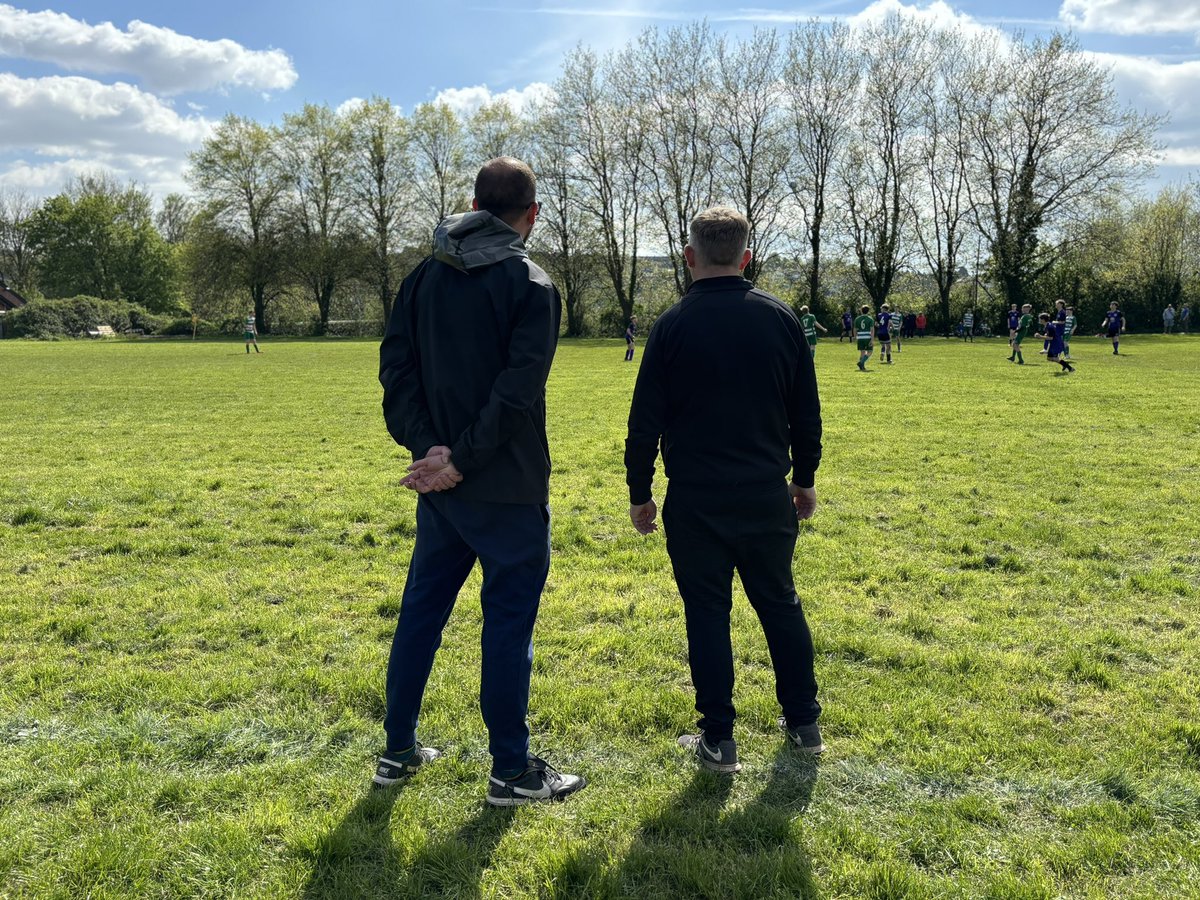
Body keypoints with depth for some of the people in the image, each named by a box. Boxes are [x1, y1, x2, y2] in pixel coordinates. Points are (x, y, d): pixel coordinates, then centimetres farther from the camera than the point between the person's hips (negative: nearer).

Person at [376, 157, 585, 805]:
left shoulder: (423, 277, 8)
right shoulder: (531, 285, -10)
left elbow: (396, 368, 0)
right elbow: (517, 393, -20)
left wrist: (427, 447, -6)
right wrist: (461, 461, -16)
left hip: (439, 482, 6)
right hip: (507, 490, -6)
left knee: (421, 611, 16)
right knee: (508, 621, 4)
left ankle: (398, 752, 28)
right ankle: (512, 771, 14)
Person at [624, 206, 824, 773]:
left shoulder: (673, 324, -7)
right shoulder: (780, 318, 1)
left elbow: (646, 420, -6)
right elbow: (807, 412, 7)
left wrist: (639, 493, 4)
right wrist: (805, 479, 18)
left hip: (695, 501, -3)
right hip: (768, 496, 3)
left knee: (707, 612, 7)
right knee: (781, 603, 17)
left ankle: (718, 740, 14)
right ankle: (803, 723, 28)